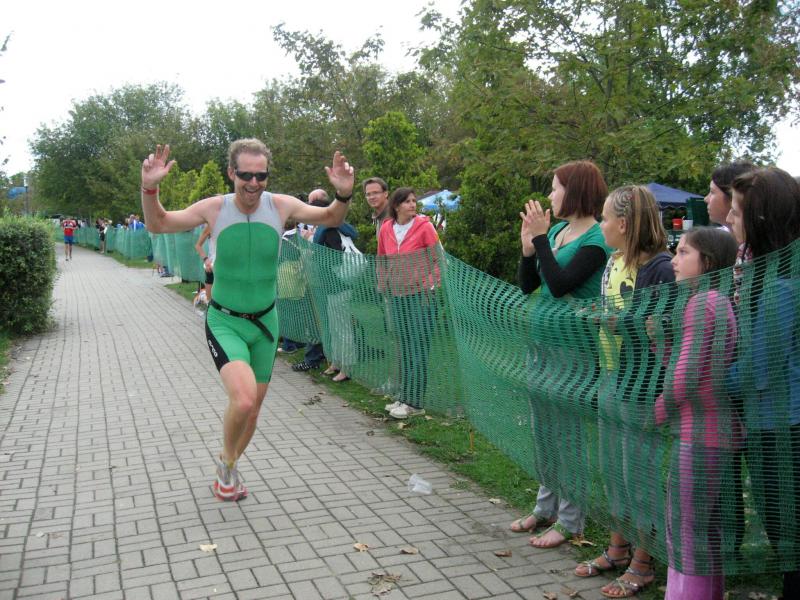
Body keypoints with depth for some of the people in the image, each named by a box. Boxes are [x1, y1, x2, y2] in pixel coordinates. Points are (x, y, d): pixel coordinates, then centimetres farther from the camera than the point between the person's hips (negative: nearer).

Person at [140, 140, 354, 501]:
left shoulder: (281, 206, -8)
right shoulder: (214, 208, -12)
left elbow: (331, 220, 5)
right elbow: (157, 225, -1)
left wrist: (344, 195, -17)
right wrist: (149, 188, -21)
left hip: (265, 321, 3)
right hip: (225, 322, -3)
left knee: (253, 407, 15)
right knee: (243, 400, -26)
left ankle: (229, 469, 43)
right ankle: (226, 461, 7)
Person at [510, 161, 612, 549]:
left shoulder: (596, 239, -13)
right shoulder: (556, 230, 9)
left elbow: (560, 285, -22)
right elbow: (527, 285, 9)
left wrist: (541, 238, -18)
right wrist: (528, 245, -5)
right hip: (541, 339, 8)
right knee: (542, 428, 17)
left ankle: (569, 521, 16)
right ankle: (546, 508, 33)